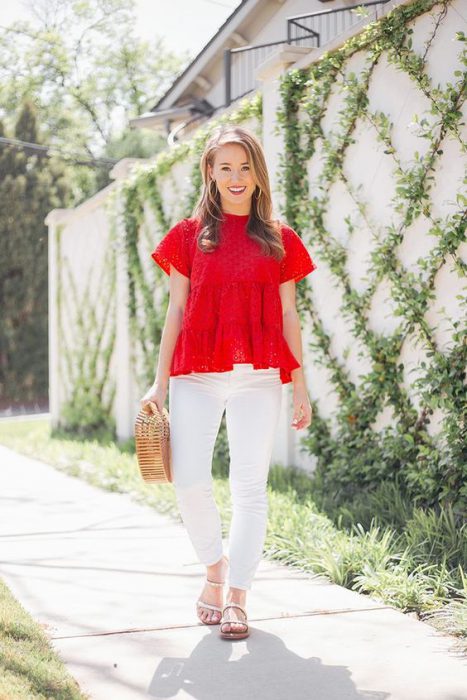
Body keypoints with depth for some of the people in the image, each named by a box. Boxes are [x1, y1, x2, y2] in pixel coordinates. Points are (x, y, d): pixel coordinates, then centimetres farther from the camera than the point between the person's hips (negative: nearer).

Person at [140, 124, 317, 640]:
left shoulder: (279, 240, 9)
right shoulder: (188, 235, 8)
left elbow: (288, 316, 9)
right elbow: (176, 312, 9)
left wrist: (301, 387, 6)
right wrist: (160, 382, 5)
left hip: (258, 377, 0)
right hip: (196, 375, 0)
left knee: (250, 486, -2)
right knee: (189, 480, -6)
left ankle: (237, 595, 8)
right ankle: (214, 567, 21)